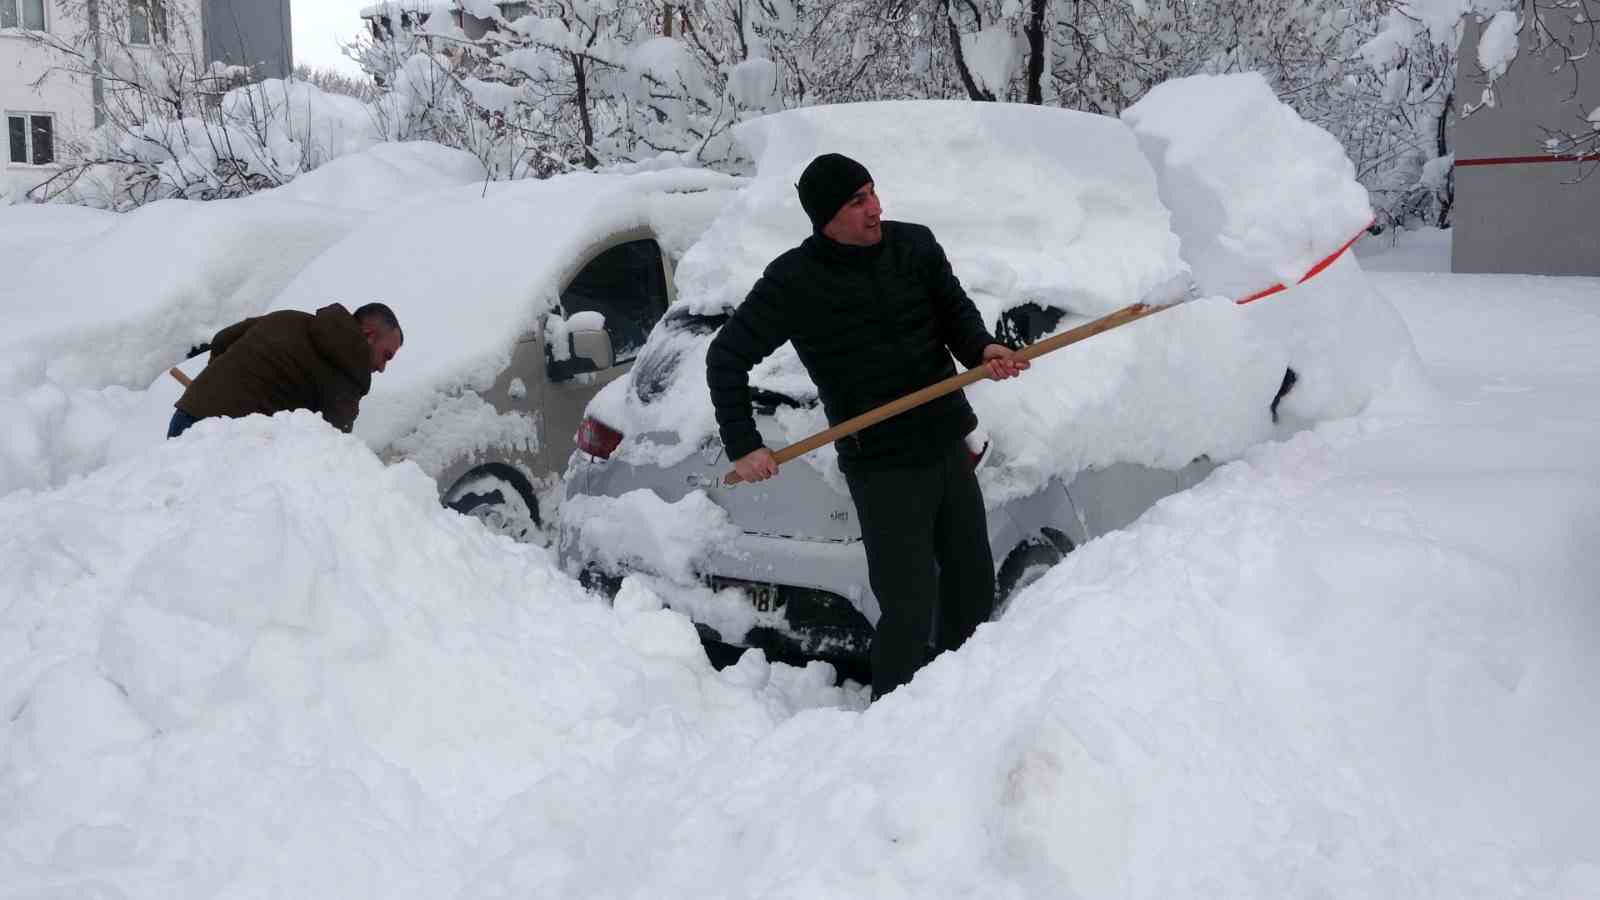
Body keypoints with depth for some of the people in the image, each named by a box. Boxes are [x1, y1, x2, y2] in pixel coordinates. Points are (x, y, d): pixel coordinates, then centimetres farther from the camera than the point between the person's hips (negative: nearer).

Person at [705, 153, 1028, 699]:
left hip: (949, 445, 6)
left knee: (973, 583, 18)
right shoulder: (793, 281, -11)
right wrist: (743, 446, -10)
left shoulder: (914, 245, 0)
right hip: (882, 465, -5)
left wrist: (982, 349, -11)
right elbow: (726, 358, -3)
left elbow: (956, 311, 11)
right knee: (909, 610, -7)